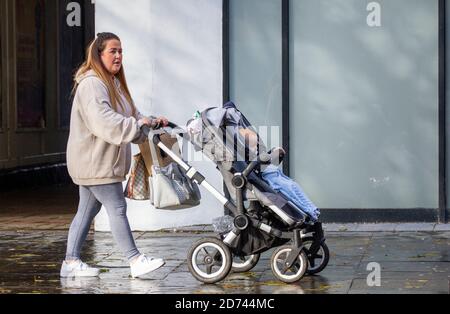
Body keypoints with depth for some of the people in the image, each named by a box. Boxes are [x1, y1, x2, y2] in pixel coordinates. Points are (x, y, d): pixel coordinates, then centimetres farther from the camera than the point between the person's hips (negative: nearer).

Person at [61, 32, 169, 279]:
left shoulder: (113, 83, 19)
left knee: (87, 210, 12)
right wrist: (137, 125, -25)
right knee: (117, 207, -8)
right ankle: (135, 261, -5)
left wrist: (151, 122, 2)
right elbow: (103, 121, -28)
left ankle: (71, 262, 16)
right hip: (94, 161, -11)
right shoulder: (91, 84, -16)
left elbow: (131, 116, 19)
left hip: (99, 163, 11)